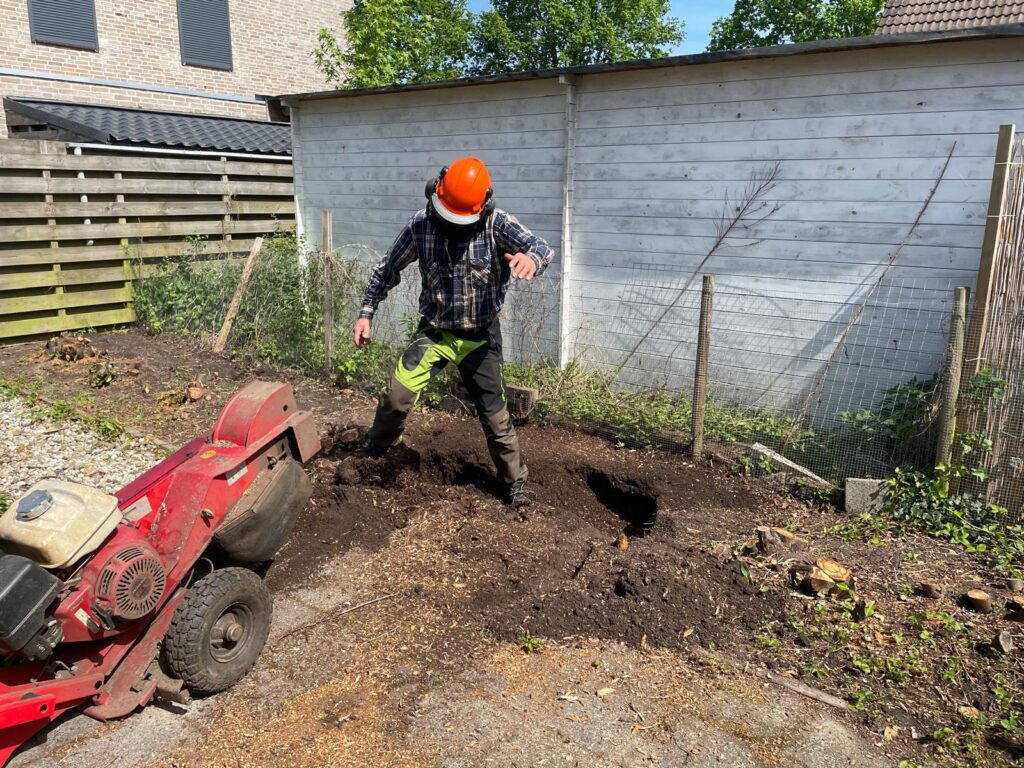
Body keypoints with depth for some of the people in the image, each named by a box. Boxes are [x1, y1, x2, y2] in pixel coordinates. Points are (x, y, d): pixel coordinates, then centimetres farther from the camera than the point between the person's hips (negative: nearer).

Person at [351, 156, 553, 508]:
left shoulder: (496, 224, -17)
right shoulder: (420, 225, -11)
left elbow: (543, 248, -27)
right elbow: (388, 269, 1)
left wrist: (531, 258, -51)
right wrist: (366, 313, -4)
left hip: (480, 335, -1)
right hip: (434, 330, 1)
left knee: (494, 412, 4)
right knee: (397, 395, -11)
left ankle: (516, 479, 24)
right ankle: (372, 452, 19)